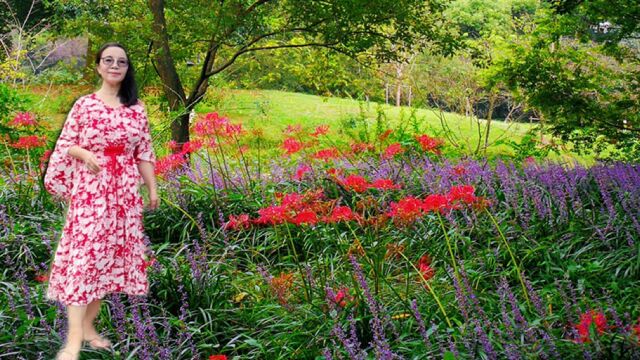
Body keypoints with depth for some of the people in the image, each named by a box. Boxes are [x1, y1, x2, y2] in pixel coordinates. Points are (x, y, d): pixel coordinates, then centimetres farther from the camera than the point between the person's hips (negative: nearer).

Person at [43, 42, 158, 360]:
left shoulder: (137, 109, 7)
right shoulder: (84, 104, 0)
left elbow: (144, 153, 10)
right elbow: (66, 145, 2)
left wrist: (153, 188, 6)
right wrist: (85, 154, -18)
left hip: (124, 192, 4)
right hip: (89, 190, -4)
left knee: (111, 254, 6)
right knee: (83, 254, -11)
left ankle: (88, 326, 17)